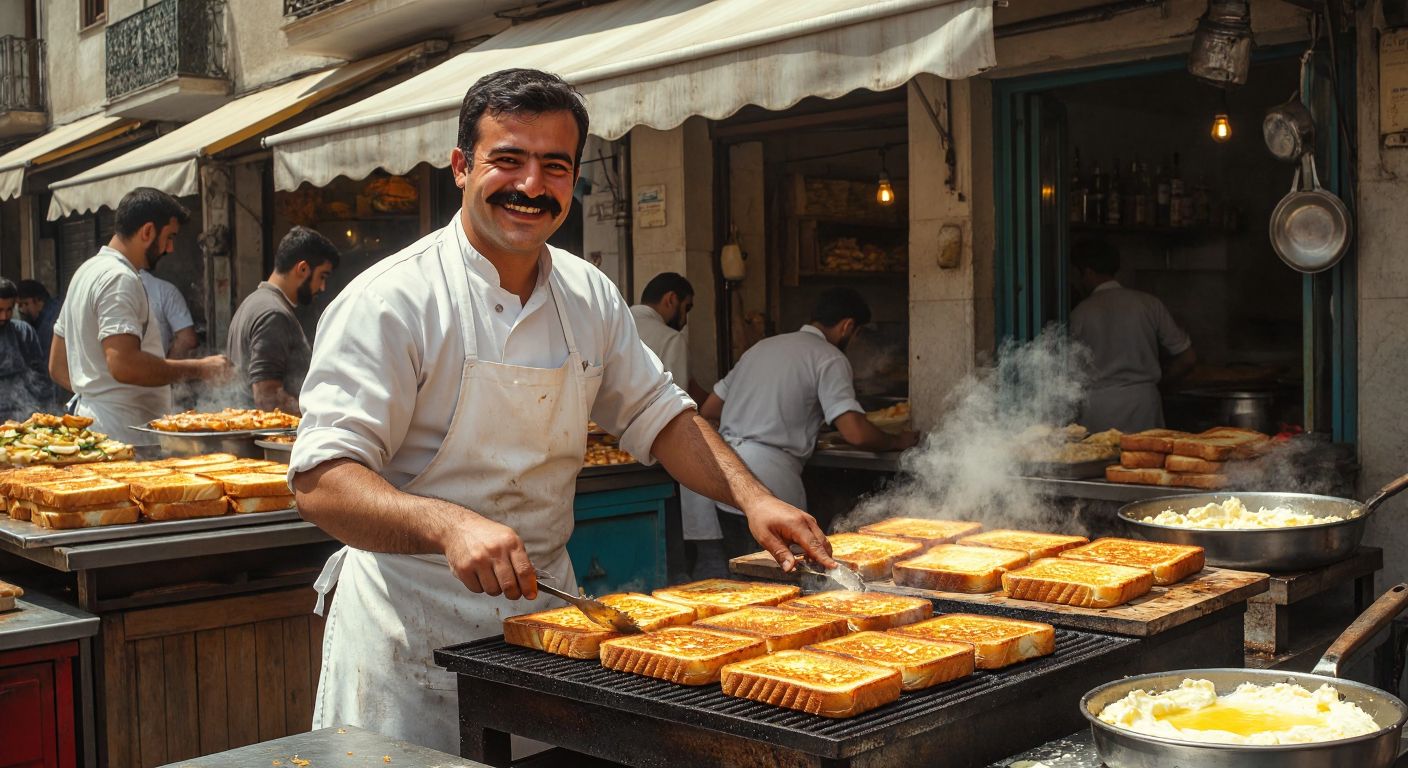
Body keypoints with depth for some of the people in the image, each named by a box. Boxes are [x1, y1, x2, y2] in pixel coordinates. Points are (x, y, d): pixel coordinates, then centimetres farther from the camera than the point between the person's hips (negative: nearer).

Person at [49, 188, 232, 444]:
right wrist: (198, 369, -19)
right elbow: (123, 364, -26)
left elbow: (58, 367, 23)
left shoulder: (87, 271, 19)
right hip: (123, 434, -10)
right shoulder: (120, 279, -14)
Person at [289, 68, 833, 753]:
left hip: (545, 605, 6)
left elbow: (656, 413, 12)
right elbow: (321, 481, -23)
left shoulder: (590, 297, 3)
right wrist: (449, 525, -40)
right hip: (414, 627, -5)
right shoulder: (391, 301, -17)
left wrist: (752, 497, -3)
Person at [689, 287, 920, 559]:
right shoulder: (830, 358, -2)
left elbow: (707, 411, 23)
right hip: (769, 481, -7)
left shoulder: (763, 346, 19)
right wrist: (897, 441, 6)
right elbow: (855, 433, -13)